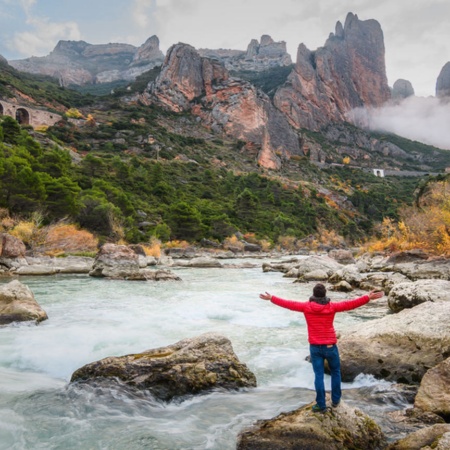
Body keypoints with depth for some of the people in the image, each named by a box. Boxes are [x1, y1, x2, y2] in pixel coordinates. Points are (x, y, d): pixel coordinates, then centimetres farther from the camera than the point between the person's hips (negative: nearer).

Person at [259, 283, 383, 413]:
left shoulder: (306, 306, -5)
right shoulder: (332, 306, -9)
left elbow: (288, 304, 1)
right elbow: (350, 304, -11)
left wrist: (271, 298, 11)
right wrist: (368, 297, -7)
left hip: (315, 347, 1)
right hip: (330, 346, -1)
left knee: (318, 375, 6)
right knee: (335, 372, 21)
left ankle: (321, 405, 11)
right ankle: (335, 400, 27)